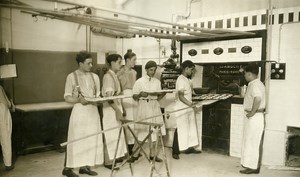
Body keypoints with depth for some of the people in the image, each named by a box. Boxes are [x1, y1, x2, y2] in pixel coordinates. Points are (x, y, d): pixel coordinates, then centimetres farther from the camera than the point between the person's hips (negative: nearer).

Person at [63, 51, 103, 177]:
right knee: (76, 139, -2)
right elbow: (67, 97, -6)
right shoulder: (72, 77, -4)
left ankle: (85, 166, 20)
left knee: (91, 139, 8)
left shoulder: (95, 77, 9)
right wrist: (79, 100, -22)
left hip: (93, 111, 5)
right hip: (79, 111, -5)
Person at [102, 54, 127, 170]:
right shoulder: (108, 76, -16)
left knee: (117, 134, 16)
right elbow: (109, 96, -22)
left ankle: (115, 157, 28)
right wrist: (117, 110, -23)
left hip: (115, 108, 9)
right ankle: (108, 161, 8)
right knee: (111, 135, -2)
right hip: (111, 110, -9)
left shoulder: (114, 75, 12)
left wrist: (119, 109, 16)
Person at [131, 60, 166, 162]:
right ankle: (135, 153, 8)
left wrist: (163, 94, -3)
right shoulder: (139, 81, -2)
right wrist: (140, 94, -21)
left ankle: (152, 154, 16)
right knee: (141, 131, -3)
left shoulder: (157, 82, 10)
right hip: (143, 107, -4)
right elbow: (134, 96, -4)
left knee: (153, 131, 6)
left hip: (154, 107, 4)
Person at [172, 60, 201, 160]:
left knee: (191, 128, 14)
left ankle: (189, 148, 26)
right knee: (181, 129, -3)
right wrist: (191, 105, -28)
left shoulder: (187, 80, 12)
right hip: (182, 109, -9)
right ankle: (175, 151, 8)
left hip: (189, 108, 9)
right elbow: (181, 96, -23)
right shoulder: (181, 80, -16)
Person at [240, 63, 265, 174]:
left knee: (252, 142, -1)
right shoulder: (256, 83, 14)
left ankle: (253, 167, 8)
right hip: (252, 116, 10)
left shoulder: (255, 85, -19)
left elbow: (257, 98, -36)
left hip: (254, 117, -10)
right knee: (251, 141, 16)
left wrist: (252, 113, -26)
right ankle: (251, 164, 26)